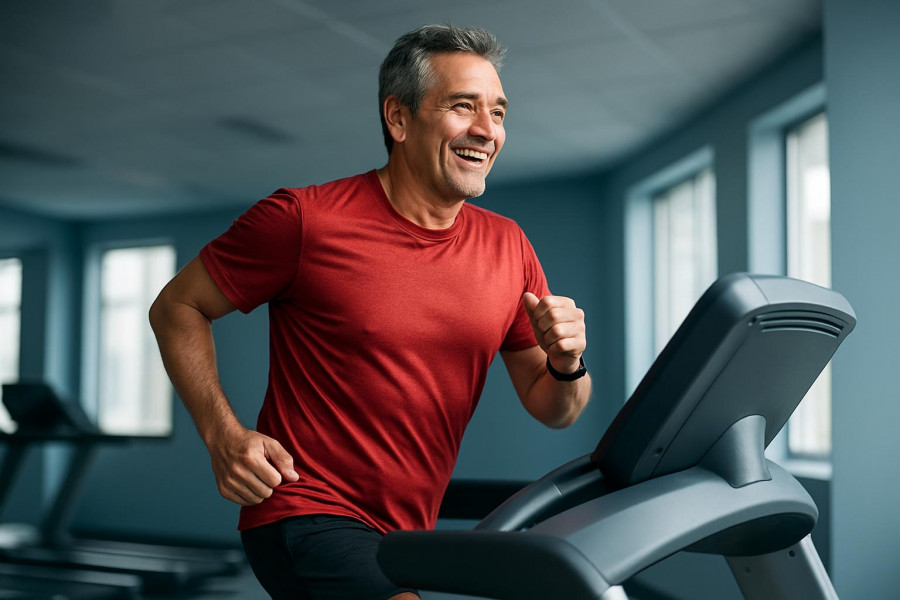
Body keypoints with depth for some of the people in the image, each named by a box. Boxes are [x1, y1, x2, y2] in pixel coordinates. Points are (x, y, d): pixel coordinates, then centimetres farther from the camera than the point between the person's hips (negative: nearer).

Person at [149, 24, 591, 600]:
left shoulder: (509, 247, 4)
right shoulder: (304, 219, -11)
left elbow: (551, 409, 11)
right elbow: (177, 308, 0)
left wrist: (567, 365, -13)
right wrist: (223, 435, -13)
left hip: (407, 540, 7)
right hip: (307, 515, -6)